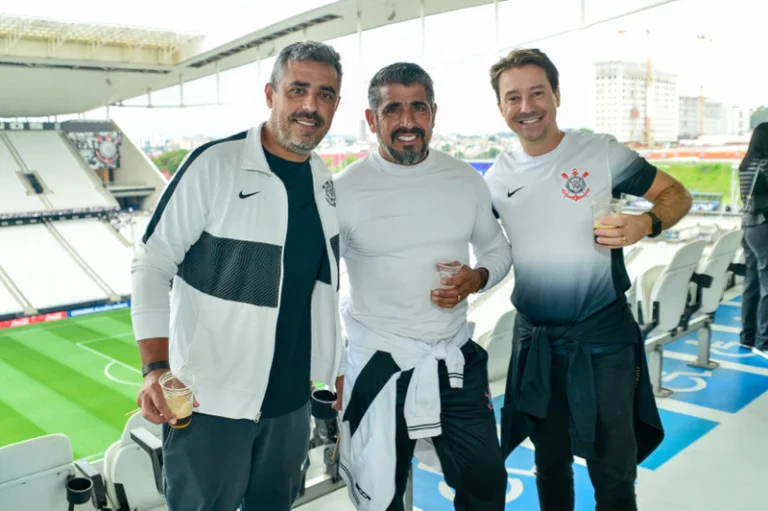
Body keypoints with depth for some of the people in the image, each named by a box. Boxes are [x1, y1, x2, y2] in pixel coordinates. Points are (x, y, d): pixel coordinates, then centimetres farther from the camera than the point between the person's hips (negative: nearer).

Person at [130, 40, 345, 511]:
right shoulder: (215, 165, -14)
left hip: (292, 399, 5)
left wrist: (337, 372, 16)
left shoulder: (327, 182, 4)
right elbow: (152, 265, -11)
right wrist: (157, 368, -22)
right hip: (211, 401, -5)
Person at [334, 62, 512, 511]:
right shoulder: (345, 190, -10)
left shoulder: (467, 180, -1)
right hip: (377, 362, -2)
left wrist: (476, 279, -10)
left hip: (456, 358, 3)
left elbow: (498, 250, 12)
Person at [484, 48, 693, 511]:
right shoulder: (498, 177, 1)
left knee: (614, 470, 9)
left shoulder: (602, 152, -8)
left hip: (604, 335, -3)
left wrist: (646, 225, -21)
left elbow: (677, 194, -1)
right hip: (536, 341, 3)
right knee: (551, 463, 19)